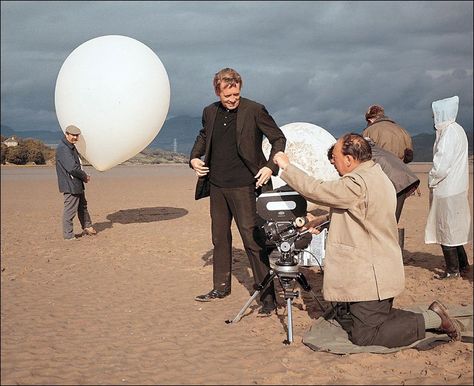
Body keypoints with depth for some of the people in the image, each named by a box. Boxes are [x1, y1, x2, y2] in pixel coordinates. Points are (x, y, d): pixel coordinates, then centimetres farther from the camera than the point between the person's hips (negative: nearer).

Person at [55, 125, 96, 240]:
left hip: (77, 184, 11)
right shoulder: (63, 149, -19)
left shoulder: (71, 147, 14)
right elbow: (72, 168, -25)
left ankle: (87, 227, 38)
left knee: (82, 206, 23)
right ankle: (68, 235, 5)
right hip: (70, 185, -11)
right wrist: (85, 176, -11)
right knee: (70, 210, -4)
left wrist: (84, 176, 3)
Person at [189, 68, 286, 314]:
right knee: (219, 238, 15)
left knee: (252, 239, -5)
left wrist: (271, 167, -16)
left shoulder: (254, 110, -9)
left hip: (243, 186, -6)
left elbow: (279, 139, -3)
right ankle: (221, 287, 30)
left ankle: (267, 296, 2)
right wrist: (194, 157, 7)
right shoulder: (210, 112, 7)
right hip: (216, 185, 6)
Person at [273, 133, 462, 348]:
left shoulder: (357, 184, -25)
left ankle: (432, 319, 3)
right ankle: (431, 315, 16)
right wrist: (322, 219, 14)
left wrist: (286, 167, -11)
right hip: (378, 271, 10)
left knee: (363, 337, -1)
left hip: (370, 276, -10)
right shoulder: (373, 175, 9)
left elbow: (316, 191, -22)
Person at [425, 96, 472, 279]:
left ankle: (453, 269, 8)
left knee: (446, 228, 0)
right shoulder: (457, 130, 12)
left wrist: (432, 180, -6)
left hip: (447, 190, -10)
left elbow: (442, 164, -23)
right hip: (455, 187, 10)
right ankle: (462, 265, 25)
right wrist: (434, 179, 13)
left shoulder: (449, 133, -19)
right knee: (453, 228, 17)